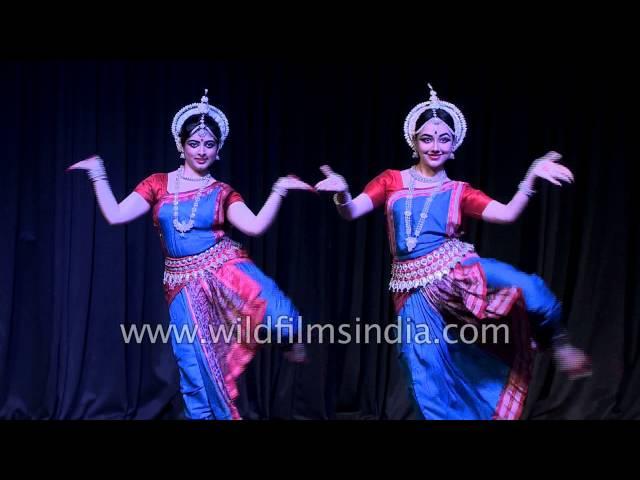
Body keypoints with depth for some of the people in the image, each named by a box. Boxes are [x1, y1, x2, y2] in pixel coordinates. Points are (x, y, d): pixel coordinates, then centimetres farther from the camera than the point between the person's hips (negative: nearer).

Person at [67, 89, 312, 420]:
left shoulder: (222, 193, 4)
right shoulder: (158, 185, 6)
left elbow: (255, 226, -10)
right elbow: (115, 216, -1)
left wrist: (279, 190, -15)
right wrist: (98, 175, -3)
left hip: (224, 268, -1)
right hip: (183, 284, 1)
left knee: (278, 316, -28)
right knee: (195, 372, 1)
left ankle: (289, 339, 8)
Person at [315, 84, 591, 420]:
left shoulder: (458, 192, 9)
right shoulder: (392, 181, 9)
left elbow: (507, 214, -3)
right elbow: (351, 212, -2)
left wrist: (531, 178, -17)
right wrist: (342, 193, -25)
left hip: (456, 269, 0)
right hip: (414, 287, 1)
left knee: (529, 289, -25)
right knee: (426, 373, 0)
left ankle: (556, 342, 1)